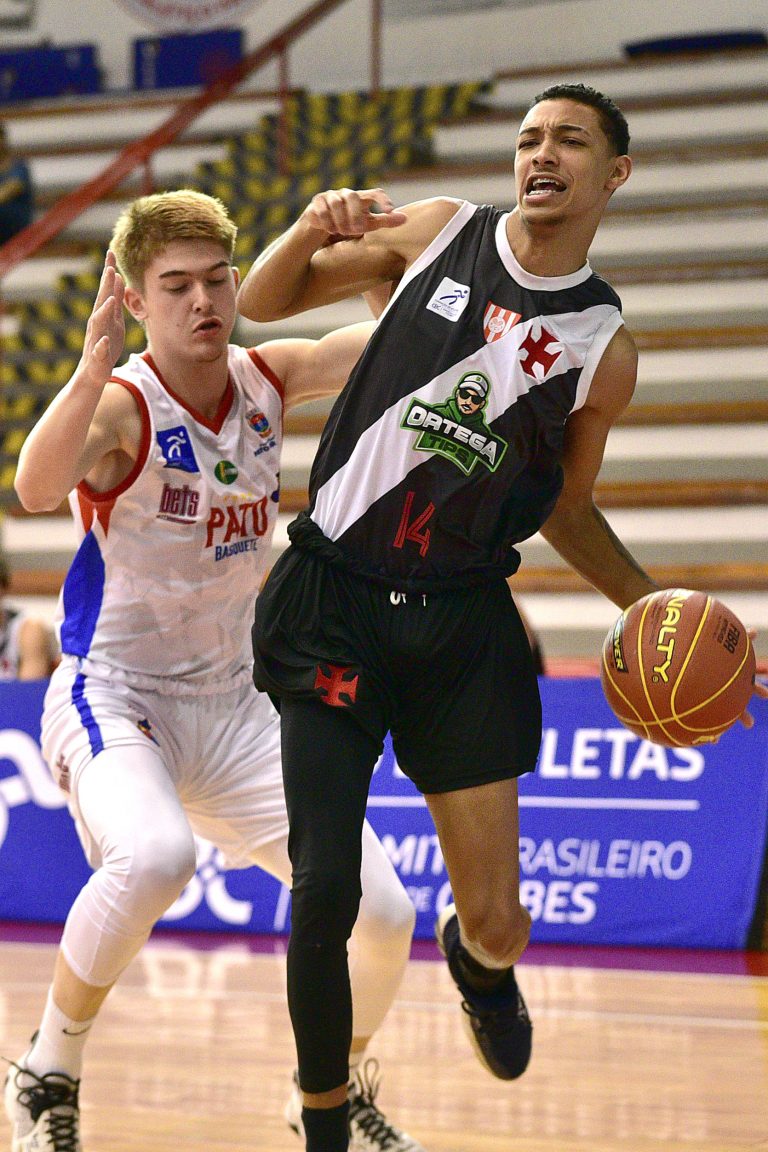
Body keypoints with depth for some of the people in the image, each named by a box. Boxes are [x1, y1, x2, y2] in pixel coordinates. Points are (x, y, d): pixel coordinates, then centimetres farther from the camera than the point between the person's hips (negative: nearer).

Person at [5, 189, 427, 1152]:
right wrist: (96, 358, -51)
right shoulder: (123, 405, -18)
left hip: (232, 706, 6)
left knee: (384, 915, -4)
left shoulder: (268, 379, 0)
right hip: (112, 698, -6)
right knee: (153, 857, -38)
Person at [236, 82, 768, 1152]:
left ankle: (477, 962, 41)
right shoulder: (437, 231, 1)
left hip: (463, 623, 1)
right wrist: (315, 227, -12)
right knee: (324, 893, -10)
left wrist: (656, 607, 1)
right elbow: (262, 302, 8)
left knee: (496, 921, 1)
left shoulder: (605, 346, 3)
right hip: (336, 599, -1)